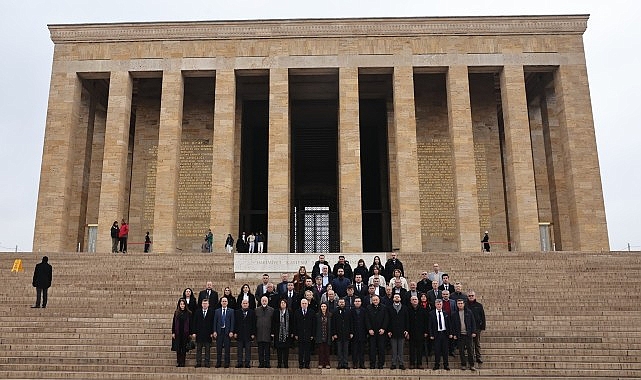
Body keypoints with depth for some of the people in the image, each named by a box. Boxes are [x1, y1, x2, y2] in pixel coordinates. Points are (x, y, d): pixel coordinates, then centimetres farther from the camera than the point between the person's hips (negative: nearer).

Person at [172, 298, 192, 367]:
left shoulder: (188, 313, 0)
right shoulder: (176, 313, 5)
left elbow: (190, 324, 1)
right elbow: (173, 323, 6)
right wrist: (173, 332, 1)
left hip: (185, 333, -1)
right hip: (178, 333, 1)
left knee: (184, 348, 2)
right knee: (178, 348, 3)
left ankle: (182, 362, 8)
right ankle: (178, 362, 11)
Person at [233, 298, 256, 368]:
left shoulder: (252, 312, 4)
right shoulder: (237, 312, 8)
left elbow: (254, 323, 1)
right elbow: (235, 323, 5)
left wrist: (253, 333, -5)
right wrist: (235, 332, -3)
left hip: (248, 334, -1)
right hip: (239, 334, 1)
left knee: (248, 349, 2)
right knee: (239, 350, 5)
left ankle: (247, 363, 7)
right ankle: (239, 363, 11)